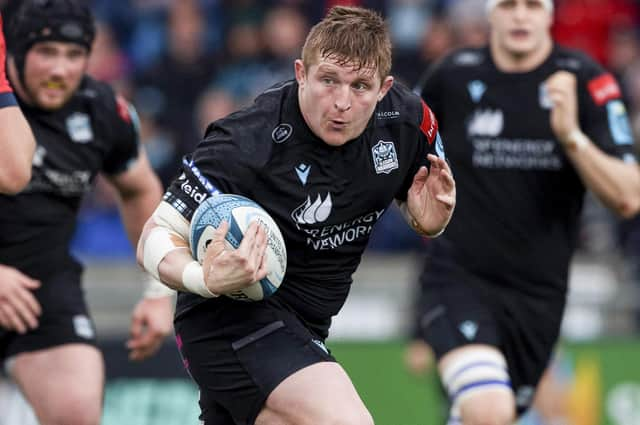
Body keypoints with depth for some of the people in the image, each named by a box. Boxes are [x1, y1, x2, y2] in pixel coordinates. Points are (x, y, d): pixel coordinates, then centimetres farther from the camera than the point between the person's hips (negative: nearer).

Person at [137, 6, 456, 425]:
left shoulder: (407, 119, -9)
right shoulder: (246, 144, -26)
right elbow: (156, 236, -19)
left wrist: (430, 221, -14)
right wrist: (205, 280, -41)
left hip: (303, 327, 8)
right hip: (228, 316, -8)